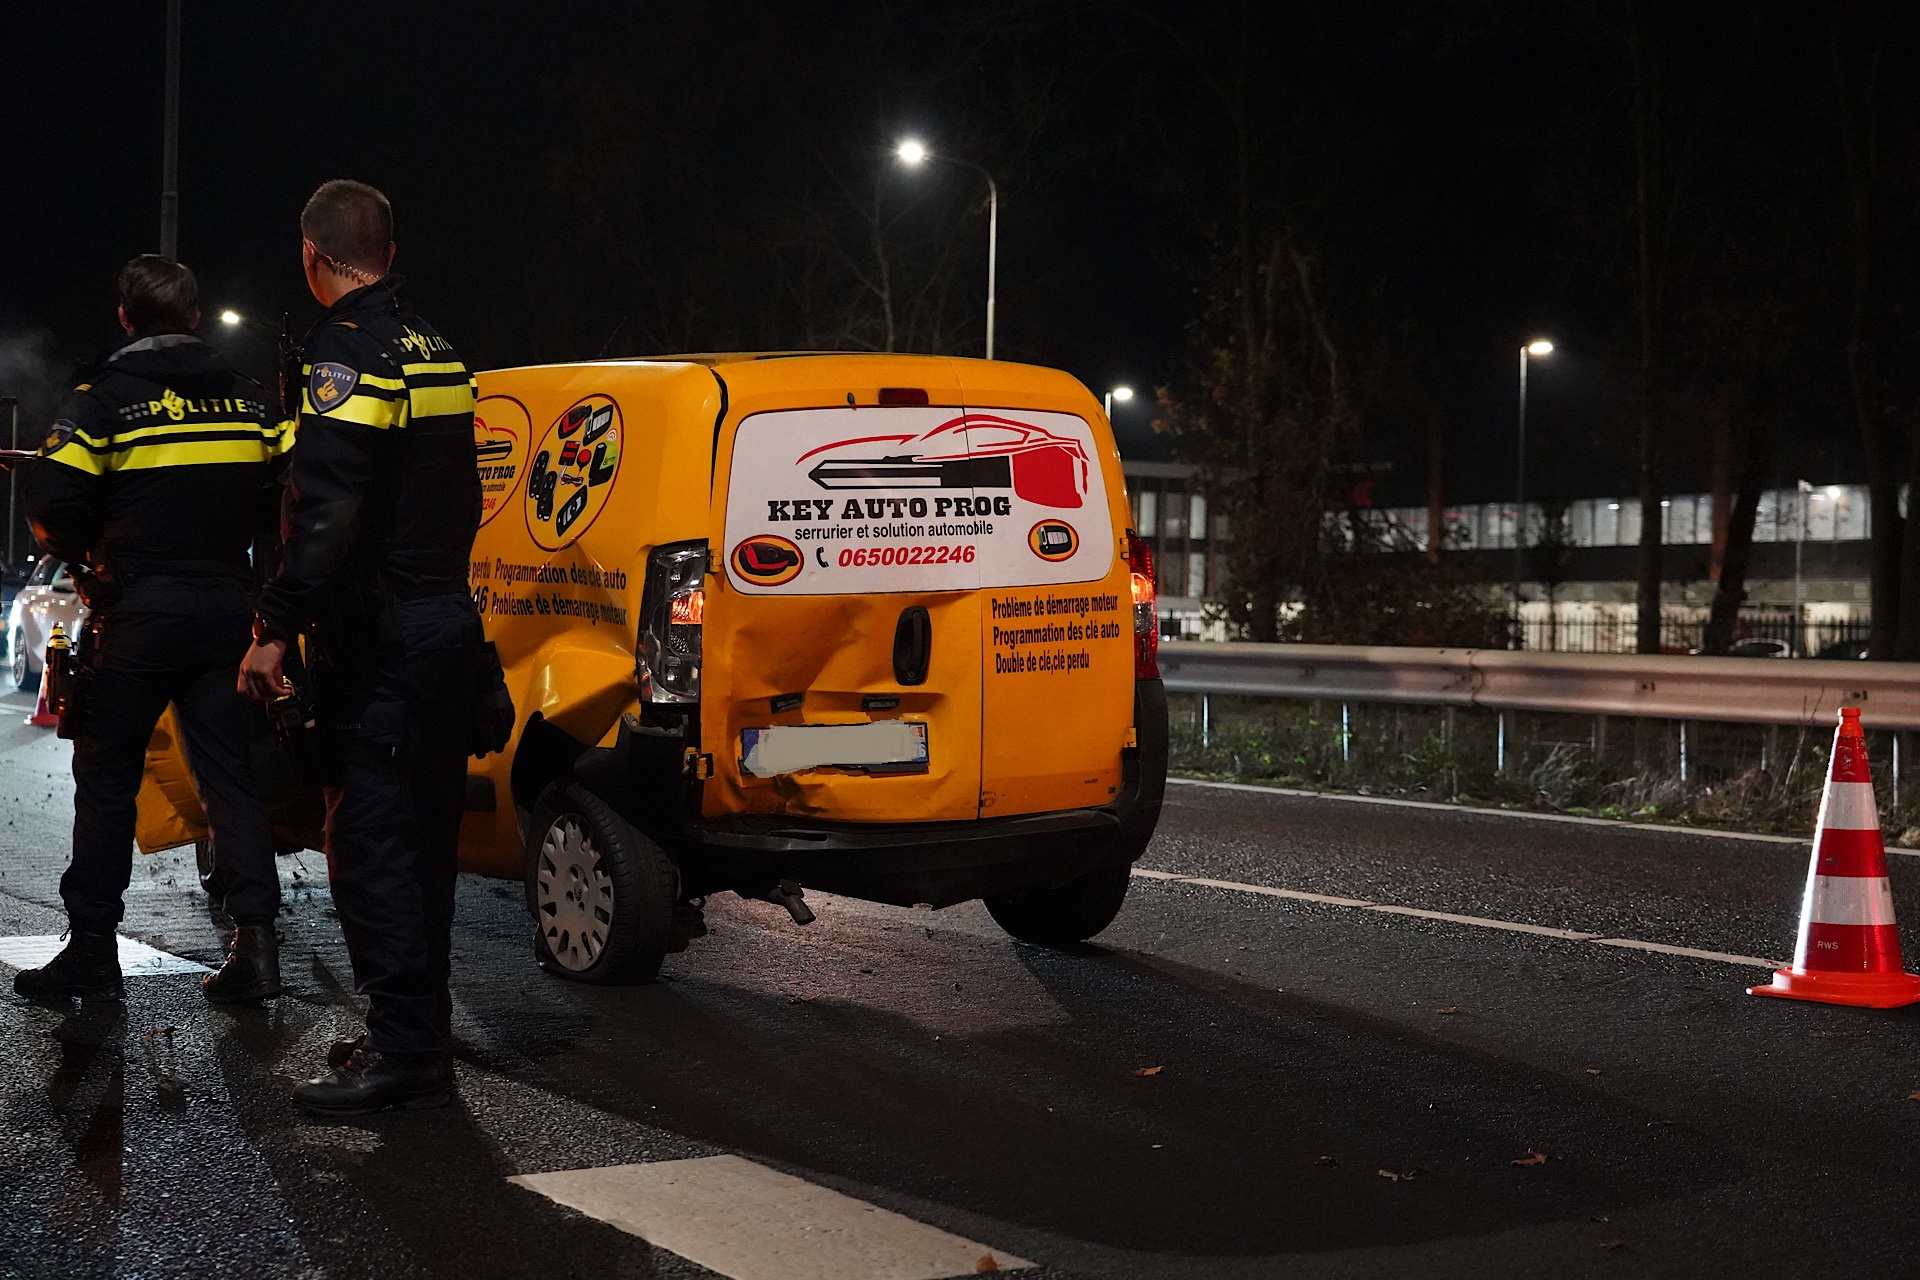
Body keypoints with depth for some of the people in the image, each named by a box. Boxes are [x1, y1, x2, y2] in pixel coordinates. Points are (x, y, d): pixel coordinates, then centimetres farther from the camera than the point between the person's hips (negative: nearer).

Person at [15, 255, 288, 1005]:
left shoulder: (105, 401, -8)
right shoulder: (248, 401, 6)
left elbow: (51, 505, -15)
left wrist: (85, 562, 4)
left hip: (136, 609, -4)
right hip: (226, 607, 4)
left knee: (106, 778, 7)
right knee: (228, 775, 8)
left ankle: (92, 948, 9)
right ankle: (255, 940, 0)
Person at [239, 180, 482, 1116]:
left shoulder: (346, 356, -15)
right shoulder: (435, 352, 14)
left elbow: (328, 513, -24)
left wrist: (276, 627, -22)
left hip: (379, 640, -9)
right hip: (447, 619, 9)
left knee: (370, 838, -5)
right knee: (420, 837, 15)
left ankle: (401, 1049, -4)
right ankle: (418, 1037, 24)